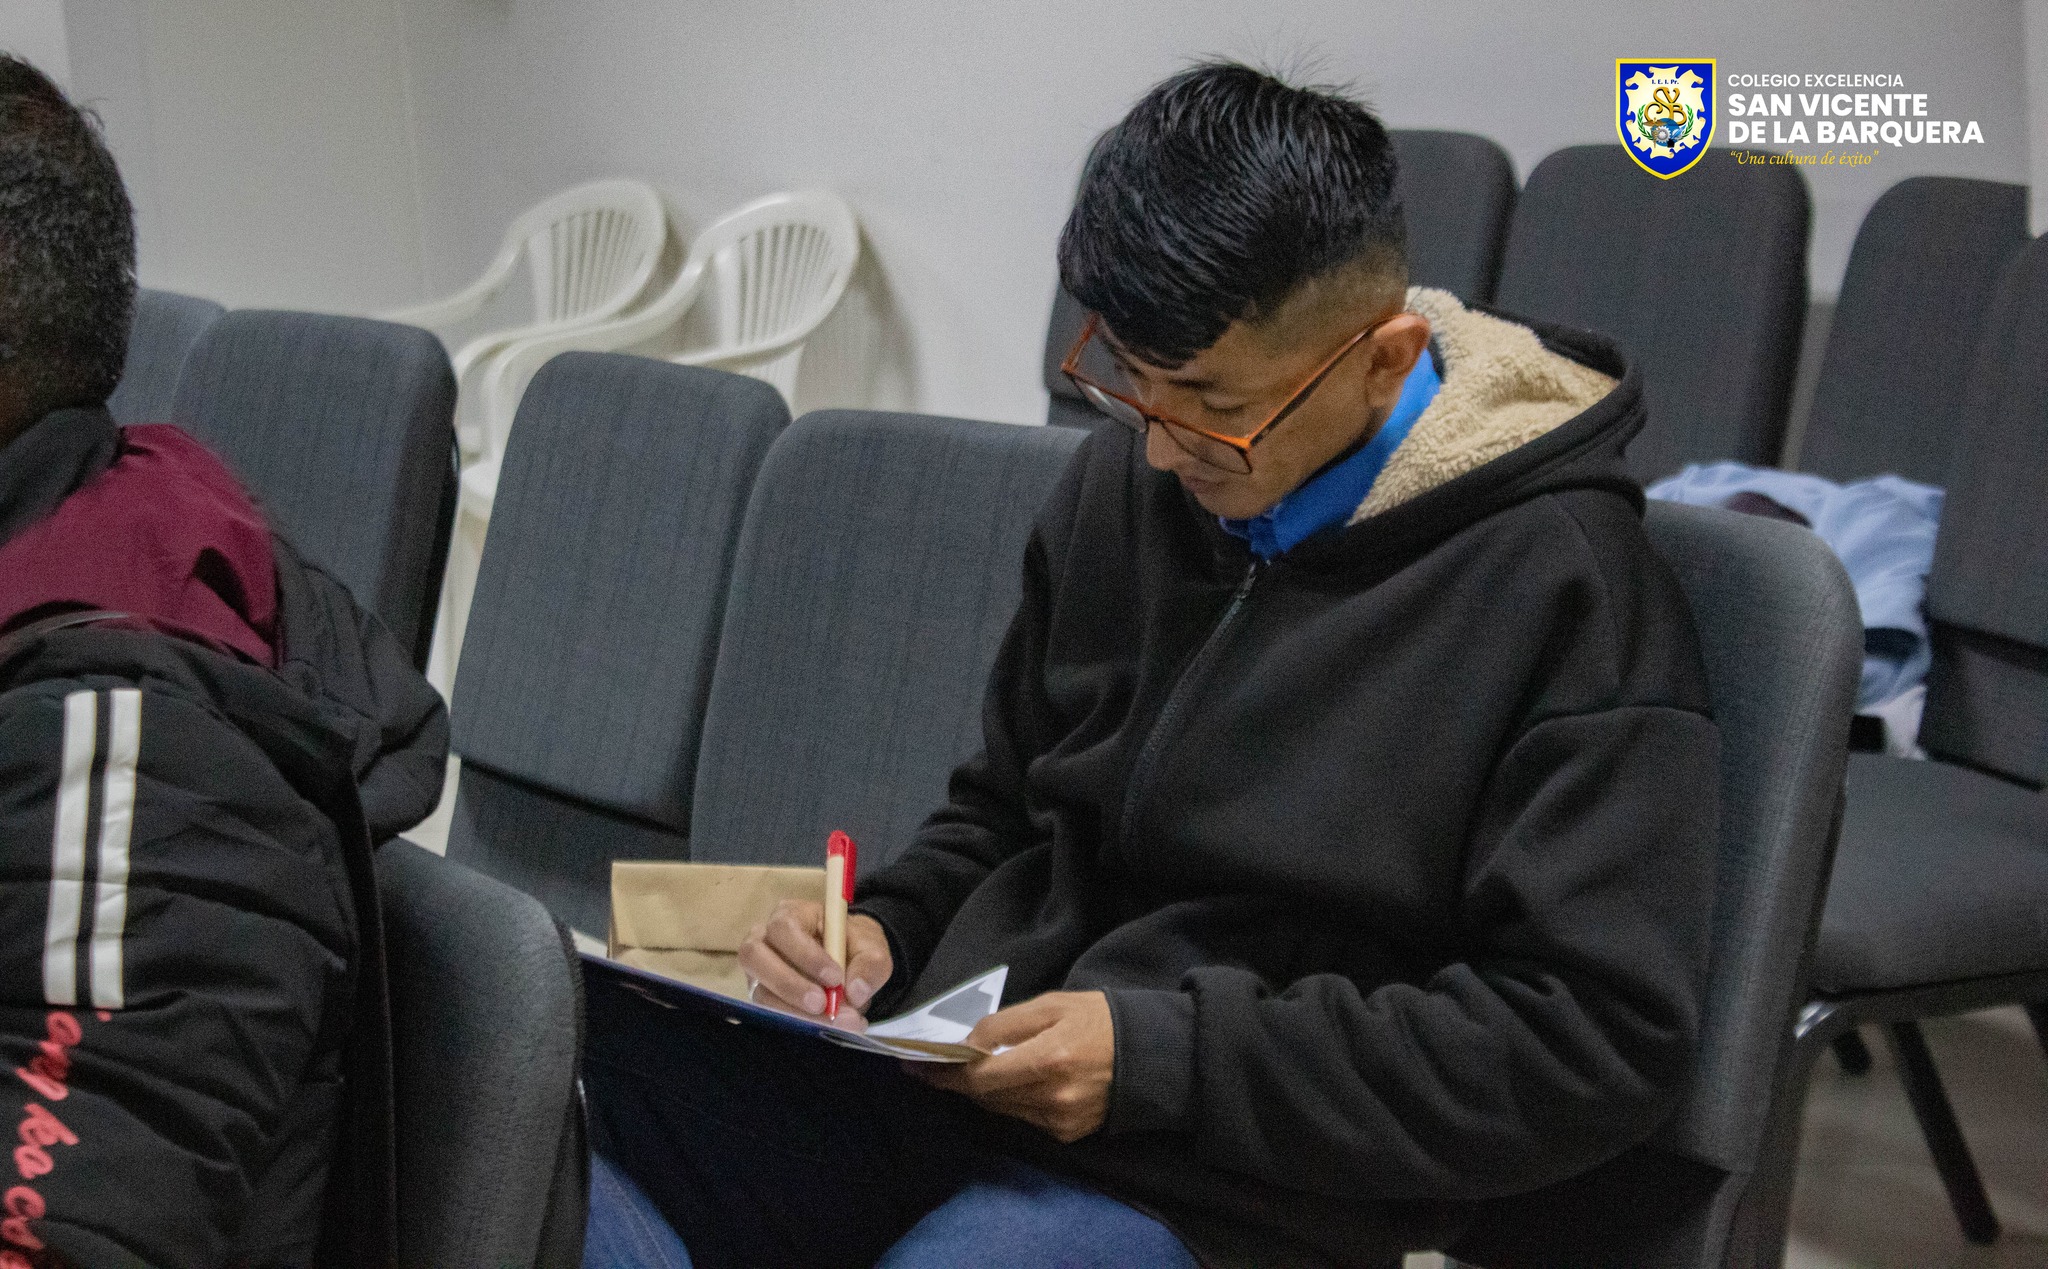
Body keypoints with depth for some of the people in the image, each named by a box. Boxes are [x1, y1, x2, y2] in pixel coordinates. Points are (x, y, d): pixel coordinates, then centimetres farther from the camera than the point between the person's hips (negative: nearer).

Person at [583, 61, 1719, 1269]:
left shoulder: (1563, 585, -10)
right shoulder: (1124, 481, 11)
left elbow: (1604, 1038, -13)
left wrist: (1165, 1057, -17)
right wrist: (882, 930, 0)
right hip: (952, 1066, 6)